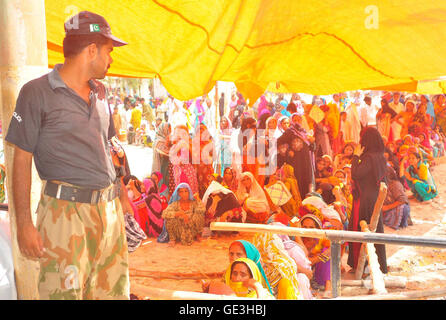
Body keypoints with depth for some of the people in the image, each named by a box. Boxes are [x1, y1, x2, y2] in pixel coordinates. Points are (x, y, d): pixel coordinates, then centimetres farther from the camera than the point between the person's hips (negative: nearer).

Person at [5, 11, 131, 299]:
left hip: (109, 208, 6)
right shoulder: (37, 92, -5)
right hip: (66, 210, -6)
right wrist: (24, 224, -9)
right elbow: (22, 160, -5)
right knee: (65, 291, -4)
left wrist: (121, 194, 18)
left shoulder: (99, 92, 15)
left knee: (115, 291, 9)